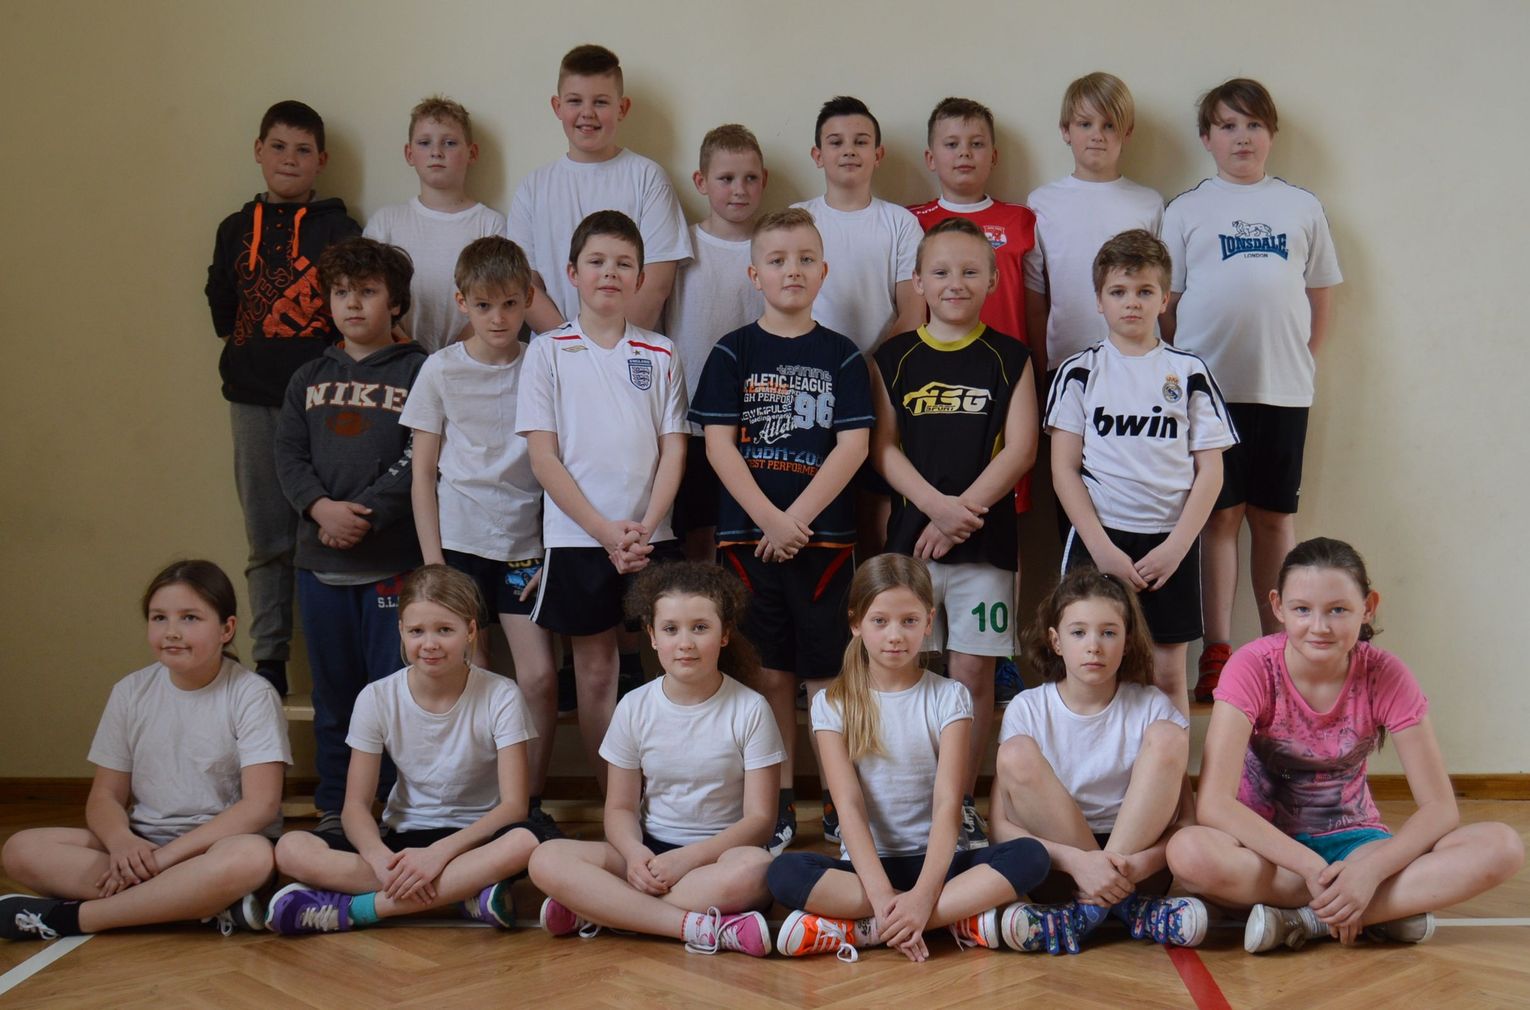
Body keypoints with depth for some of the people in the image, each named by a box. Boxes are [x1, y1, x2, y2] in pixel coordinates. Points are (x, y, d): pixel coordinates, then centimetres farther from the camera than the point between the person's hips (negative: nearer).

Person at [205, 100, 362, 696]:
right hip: (253, 399, 3)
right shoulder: (236, 229, 14)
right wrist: (255, 348, -1)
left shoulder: (337, 227, 4)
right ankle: (268, 661, 15)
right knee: (268, 540, 8)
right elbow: (221, 313, 12)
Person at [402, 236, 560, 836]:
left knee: (539, 677, -7)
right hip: (459, 541, 0)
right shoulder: (441, 370, 2)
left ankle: (531, 802, 10)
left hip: (524, 546, 1)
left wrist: (554, 553, -1)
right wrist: (433, 561, -3)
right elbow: (423, 473, 4)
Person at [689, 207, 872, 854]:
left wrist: (796, 518, -11)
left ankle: (839, 798, 13)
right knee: (770, 673, 6)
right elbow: (718, 443, -2)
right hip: (749, 533, 0)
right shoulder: (733, 353, 5)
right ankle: (777, 802, 15)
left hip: (822, 533, 0)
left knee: (826, 671, 3)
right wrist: (769, 519, -12)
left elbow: (853, 445, -3)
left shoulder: (841, 356, 5)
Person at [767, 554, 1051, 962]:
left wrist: (923, 895, -25)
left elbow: (948, 802, -9)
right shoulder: (832, 703, 1)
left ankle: (856, 929, -28)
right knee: (785, 872, -30)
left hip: (934, 859, 1)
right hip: (866, 864, 0)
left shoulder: (949, 697, 2)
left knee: (1030, 856, -26)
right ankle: (963, 921, -28)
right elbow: (849, 804, -9)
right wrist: (881, 895, -24)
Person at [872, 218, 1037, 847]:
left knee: (974, 674, 2)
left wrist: (963, 510, -13)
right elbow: (883, 447, 1)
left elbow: (1020, 448, -2)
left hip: (985, 539, -1)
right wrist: (935, 506, -14)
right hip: (909, 536, 1)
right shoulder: (894, 359, 6)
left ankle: (963, 802, 14)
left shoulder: (1009, 359, 4)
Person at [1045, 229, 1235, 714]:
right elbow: (1063, 469, -1)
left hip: (1170, 544, 1)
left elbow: (1210, 470, 3)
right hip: (1096, 540, -1)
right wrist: (1102, 549, -10)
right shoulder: (1080, 372, 3)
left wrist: (1176, 547, -8)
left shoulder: (1189, 373, 5)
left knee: (1168, 677, 4)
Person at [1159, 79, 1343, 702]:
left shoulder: (1301, 208, 10)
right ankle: (1217, 654, 5)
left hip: (1283, 387, 2)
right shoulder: (1186, 211, 6)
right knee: (1220, 514, 0)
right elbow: (1166, 302, 5)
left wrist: (1302, 360, 5)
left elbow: (1321, 294, 14)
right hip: (1209, 386, -1)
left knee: (1275, 516, 6)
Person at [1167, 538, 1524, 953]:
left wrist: (1372, 868, -30)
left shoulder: (1384, 675, -10)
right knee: (1189, 852, -38)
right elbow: (1213, 803, -25)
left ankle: (1306, 919, -24)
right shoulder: (1253, 668, -16)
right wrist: (1313, 867, -32)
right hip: (1268, 844, -2)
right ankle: (1384, 912, -24)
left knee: (1502, 847, -23)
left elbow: (1440, 806, -12)